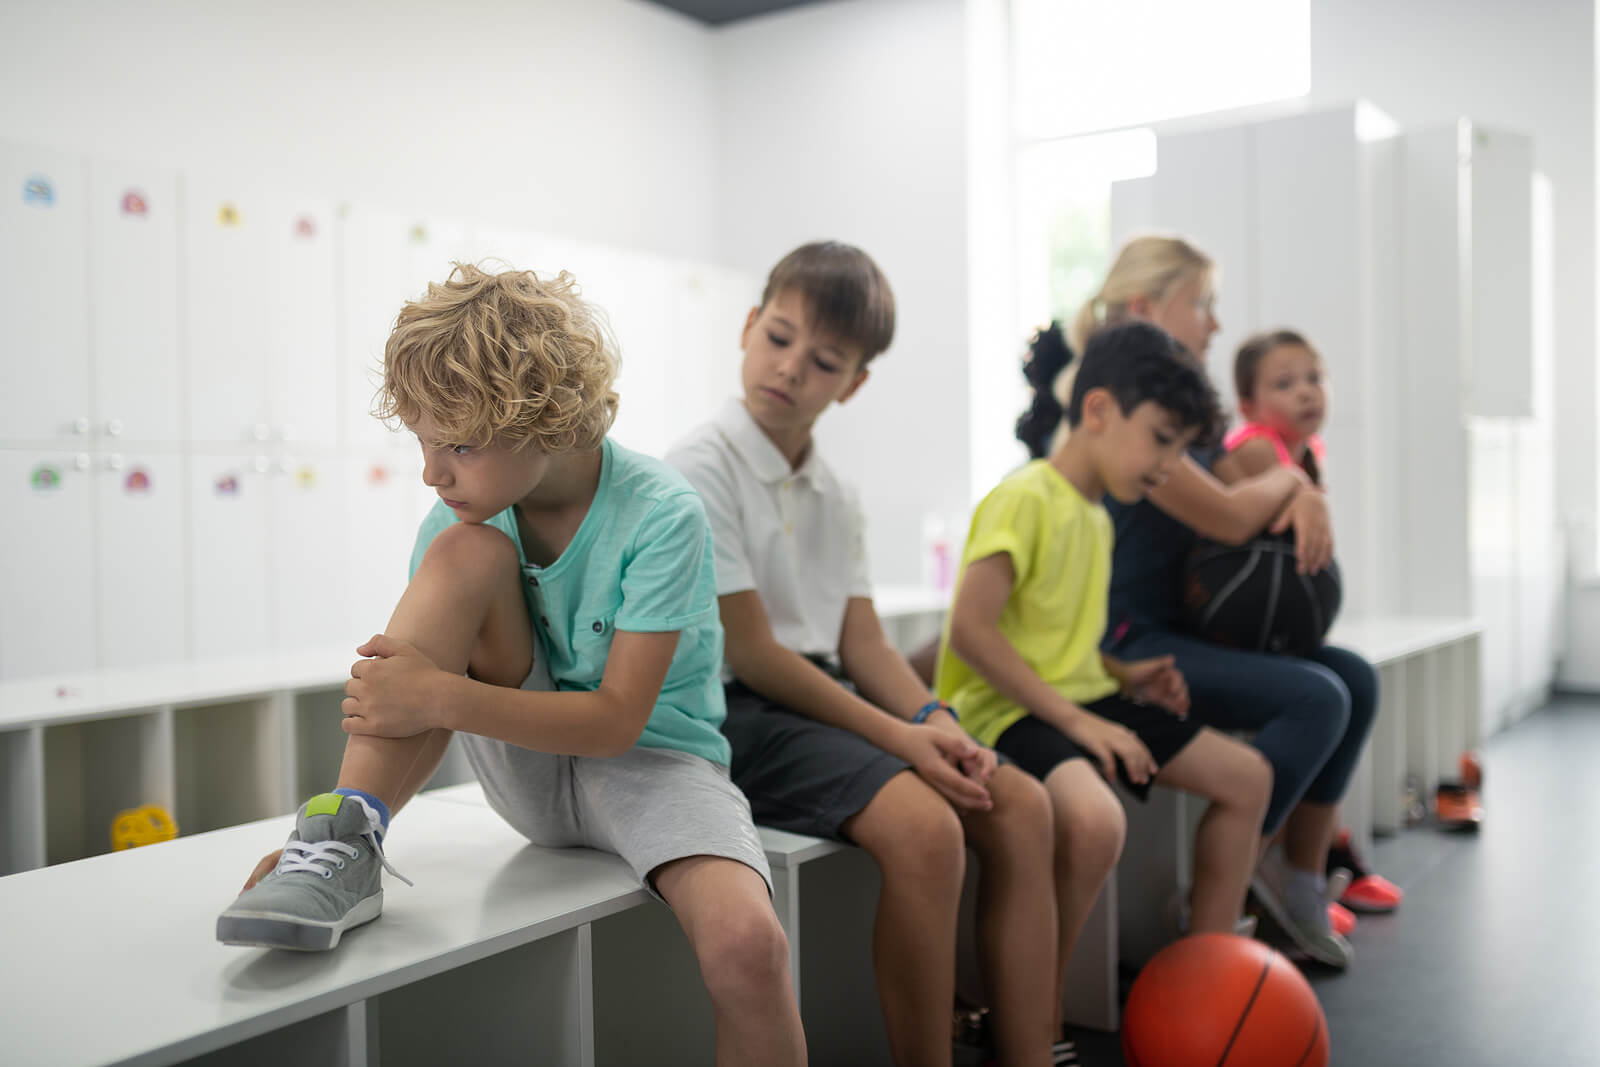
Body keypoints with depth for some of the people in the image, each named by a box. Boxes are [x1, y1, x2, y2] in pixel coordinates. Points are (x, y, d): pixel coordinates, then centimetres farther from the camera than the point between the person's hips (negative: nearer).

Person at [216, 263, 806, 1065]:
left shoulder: (660, 517, -21)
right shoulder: (465, 516, -7)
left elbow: (618, 720, -23)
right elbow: (411, 718, -2)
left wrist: (443, 697, -30)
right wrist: (347, 817, -18)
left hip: (650, 762, -3)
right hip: (528, 764, 3)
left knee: (746, 943, -34)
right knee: (464, 551, -24)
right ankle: (342, 848, -24)